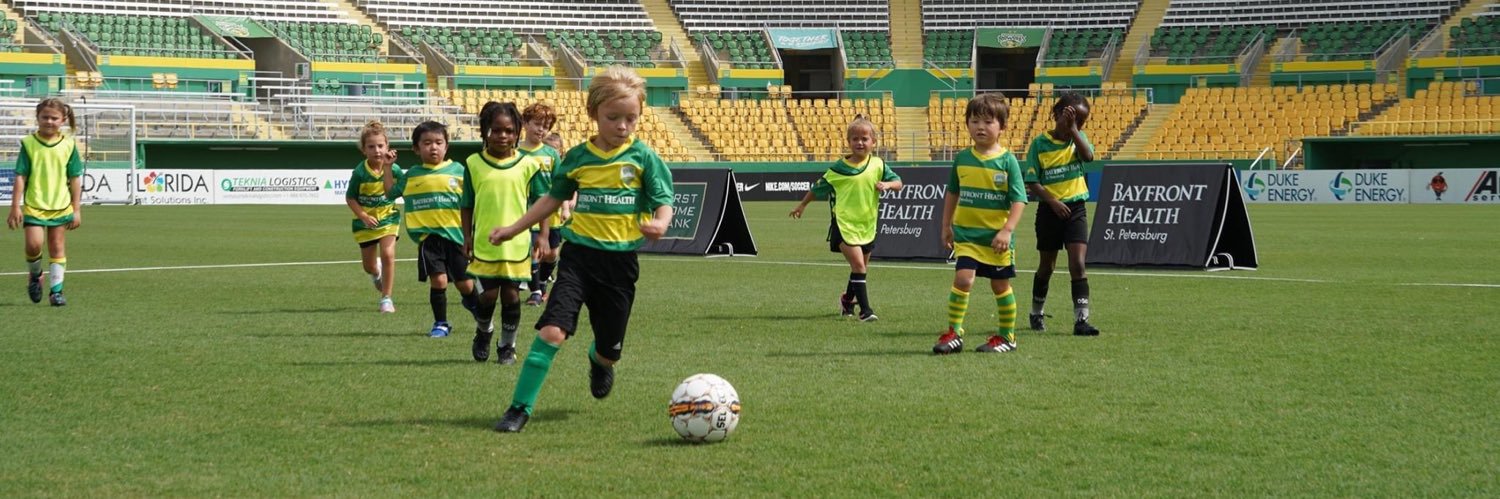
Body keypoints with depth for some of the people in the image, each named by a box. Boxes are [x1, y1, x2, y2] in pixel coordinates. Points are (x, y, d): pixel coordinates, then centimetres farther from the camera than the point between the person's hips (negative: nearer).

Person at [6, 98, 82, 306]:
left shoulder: (68, 145, 1)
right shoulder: (29, 143, -2)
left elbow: (75, 180, 5)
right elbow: (20, 177, -2)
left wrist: (77, 209, 4)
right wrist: (15, 207, -6)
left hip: (61, 207, 2)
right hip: (34, 205, -2)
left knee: (57, 249, 5)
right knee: (33, 244, -14)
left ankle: (56, 291, 11)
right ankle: (34, 275, 16)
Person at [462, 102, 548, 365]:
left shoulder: (528, 164, 0)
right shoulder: (474, 164, 1)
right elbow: (467, 206, 7)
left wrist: (543, 235, -3)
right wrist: (467, 237, 3)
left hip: (517, 245, 0)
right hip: (484, 245, 0)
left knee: (511, 295, 4)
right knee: (488, 295, 1)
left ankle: (507, 346, 19)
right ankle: (483, 334, 30)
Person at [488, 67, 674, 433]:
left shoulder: (644, 158, -3)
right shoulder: (577, 158, 3)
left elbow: (663, 203, -4)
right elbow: (554, 198, 16)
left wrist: (659, 224, -27)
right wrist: (514, 228, 16)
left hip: (620, 258, 0)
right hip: (579, 253, 0)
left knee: (609, 349, 9)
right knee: (552, 330, -18)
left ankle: (599, 361, 49)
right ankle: (520, 407, -11)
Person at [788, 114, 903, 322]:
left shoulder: (878, 165, 0)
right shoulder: (839, 168, -4)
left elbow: (898, 182, 1)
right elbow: (819, 187, 8)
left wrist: (887, 184, -21)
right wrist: (802, 205, 15)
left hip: (867, 224, 4)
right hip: (844, 222, -4)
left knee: (861, 268, 16)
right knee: (858, 264, -17)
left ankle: (847, 300, 41)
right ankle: (865, 309, -15)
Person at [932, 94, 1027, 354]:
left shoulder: (1007, 161, -7)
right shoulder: (962, 159, 3)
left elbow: (1019, 200, -9)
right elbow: (952, 193, 16)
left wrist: (1008, 230, -19)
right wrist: (946, 226, 16)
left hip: (997, 237, -2)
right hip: (967, 234, 2)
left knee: (1000, 286, 9)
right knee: (963, 279, -14)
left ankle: (1006, 336, 23)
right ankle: (954, 333, -5)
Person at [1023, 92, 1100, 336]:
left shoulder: (1078, 137, 3)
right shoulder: (1040, 143, -5)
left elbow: (1088, 156, -20)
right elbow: (1032, 182, -7)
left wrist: (1073, 128, -21)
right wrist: (1052, 201, -19)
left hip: (1076, 208, 1)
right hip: (1049, 210, -1)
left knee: (1077, 264, -12)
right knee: (1046, 266, 13)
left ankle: (1081, 320, -14)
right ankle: (1037, 313, 33)